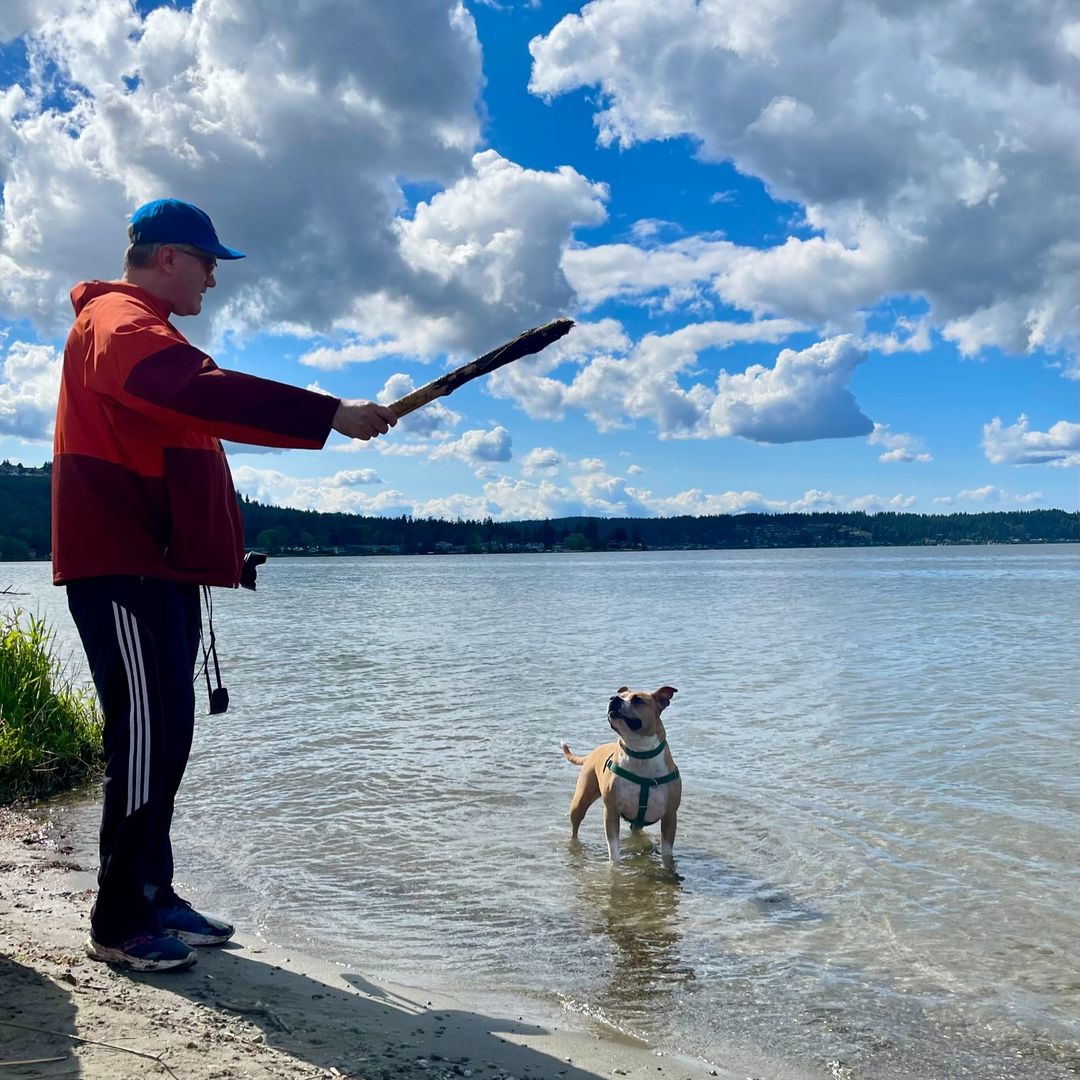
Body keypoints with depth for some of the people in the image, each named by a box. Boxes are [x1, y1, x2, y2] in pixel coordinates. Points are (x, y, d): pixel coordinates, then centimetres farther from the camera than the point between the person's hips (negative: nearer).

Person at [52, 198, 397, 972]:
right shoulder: (120, 322, -9)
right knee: (149, 734, -10)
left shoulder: (143, 330, 26)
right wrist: (331, 414, -30)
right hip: (124, 568, -10)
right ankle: (121, 923, -1)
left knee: (164, 734, 10)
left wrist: (223, 552, 24)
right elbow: (208, 394, -28)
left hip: (159, 566, 10)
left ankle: (153, 898, 18)